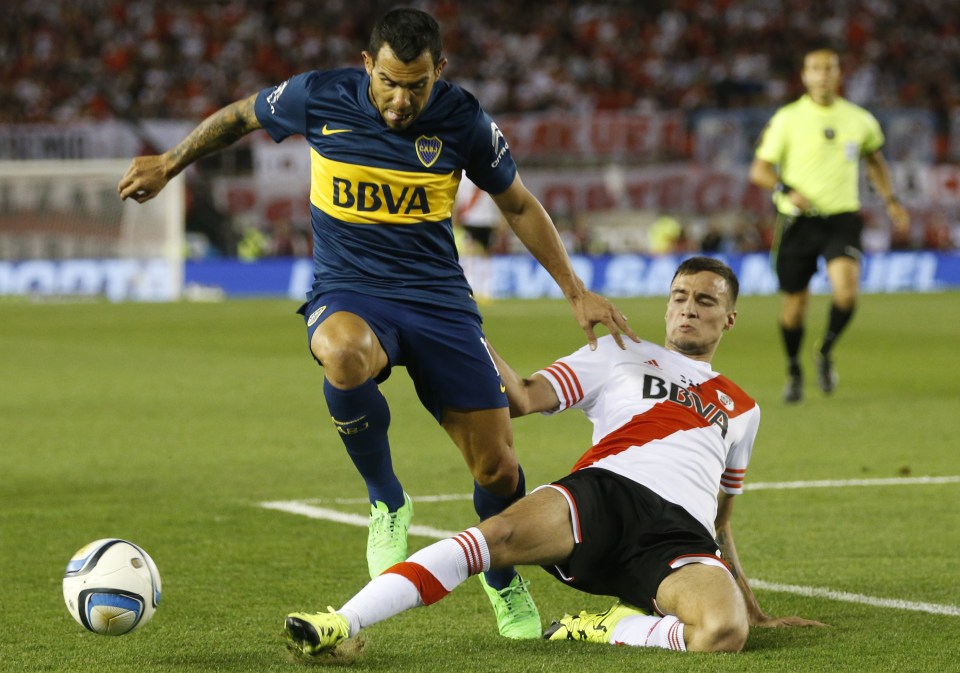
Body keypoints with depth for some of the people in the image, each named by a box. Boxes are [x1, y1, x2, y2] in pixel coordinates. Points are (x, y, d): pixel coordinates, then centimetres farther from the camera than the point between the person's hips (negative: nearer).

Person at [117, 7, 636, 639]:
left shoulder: (463, 119, -8)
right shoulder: (318, 97, -10)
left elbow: (519, 204, 8)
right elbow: (240, 116, 12)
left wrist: (577, 292, 7)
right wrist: (171, 163, 21)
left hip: (439, 299, 1)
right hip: (348, 293, -1)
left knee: (498, 466, -5)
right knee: (345, 355, -40)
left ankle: (505, 584, 28)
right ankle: (387, 503, -14)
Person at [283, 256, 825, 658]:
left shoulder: (743, 409, 33)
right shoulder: (622, 356, 24)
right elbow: (522, 398, 11)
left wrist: (754, 610, 34)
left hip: (681, 538, 2)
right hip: (604, 492, -1)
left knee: (725, 633, -34)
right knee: (502, 534, -35)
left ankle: (603, 630, -12)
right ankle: (342, 625, -40)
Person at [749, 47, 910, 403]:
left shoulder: (859, 120, 6)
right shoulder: (787, 119, -3)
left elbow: (874, 159, 25)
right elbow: (759, 169, -2)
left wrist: (890, 200, 15)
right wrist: (787, 190, -20)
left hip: (843, 218, 1)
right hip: (797, 222, -1)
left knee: (846, 292, -22)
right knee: (795, 304, 4)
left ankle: (826, 352, 6)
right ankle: (794, 371, 30)